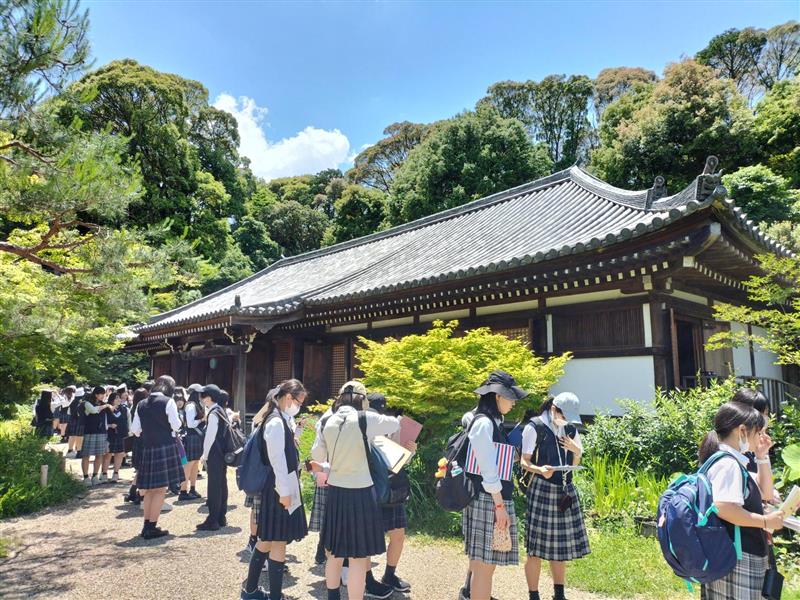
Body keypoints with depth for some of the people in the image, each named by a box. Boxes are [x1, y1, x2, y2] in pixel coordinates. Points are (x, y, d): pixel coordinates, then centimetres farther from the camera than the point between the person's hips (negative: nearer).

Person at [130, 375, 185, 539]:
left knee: (150, 489, 17)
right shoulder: (168, 402, -9)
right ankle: (152, 528, 4)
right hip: (165, 447, -6)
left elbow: (135, 429, 10)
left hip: (147, 448, 6)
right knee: (161, 490, 1)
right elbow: (176, 426, -9)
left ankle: (147, 525, 24)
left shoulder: (141, 404, 7)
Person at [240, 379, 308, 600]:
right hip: (280, 490, -9)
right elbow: (277, 460, -20)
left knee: (267, 540, 19)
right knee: (279, 542, 1)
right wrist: (284, 492, -18)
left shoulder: (282, 420, 9)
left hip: (283, 487, 9)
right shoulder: (276, 422, -19)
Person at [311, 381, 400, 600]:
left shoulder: (328, 422, 1)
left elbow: (317, 455, 13)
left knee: (335, 552, 21)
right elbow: (395, 424, 2)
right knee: (358, 557, 3)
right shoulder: (365, 419, -14)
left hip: (335, 491, 6)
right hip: (360, 493, -6)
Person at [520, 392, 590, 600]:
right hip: (542, 491, -6)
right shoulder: (535, 427, -7)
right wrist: (540, 470, -26)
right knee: (536, 549, -3)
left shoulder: (571, 430, 12)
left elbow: (575, 465, 19)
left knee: (561, 546, 11)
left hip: (566, 491, 6)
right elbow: (524, 462, -6)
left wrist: (576, 450, -2)